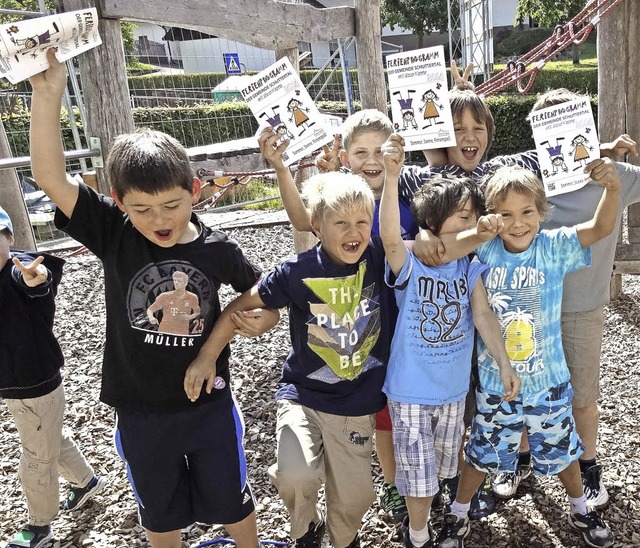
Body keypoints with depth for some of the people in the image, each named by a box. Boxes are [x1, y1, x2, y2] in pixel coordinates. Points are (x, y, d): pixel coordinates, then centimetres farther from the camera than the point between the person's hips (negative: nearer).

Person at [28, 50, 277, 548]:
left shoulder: (216, 249, -13)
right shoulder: (114, 236, -14)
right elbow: (51, 177, -26)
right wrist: (48, 94, -36)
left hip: (208, 401, 0)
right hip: (139, 412, 1)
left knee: (231, 500, 21)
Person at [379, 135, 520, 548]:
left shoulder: (470, 269, -4)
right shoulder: (409, 263, -19)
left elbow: (483, 315, -11)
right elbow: (391, 238, -40)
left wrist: (505, 364, -21)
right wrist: (392, 178, -53)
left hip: (454, 389, 5)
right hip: (410, 390, -5)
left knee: (441, 466, 23)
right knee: (419, 472, 8)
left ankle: (424, 511, 51)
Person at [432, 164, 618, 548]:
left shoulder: (554, 246, -13)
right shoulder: (486, 251, -12)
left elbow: (601, 228, -24)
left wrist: (613, 187, -42)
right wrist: (480, 235, -38)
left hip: (549, 382, 1)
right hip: (495, 383, 0)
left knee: (561, 450, 24)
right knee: (483, 453, 18)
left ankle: (581, 509, 53)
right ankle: (458, 516, 41)